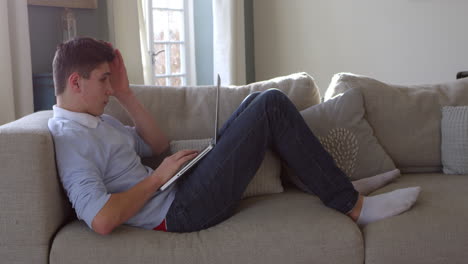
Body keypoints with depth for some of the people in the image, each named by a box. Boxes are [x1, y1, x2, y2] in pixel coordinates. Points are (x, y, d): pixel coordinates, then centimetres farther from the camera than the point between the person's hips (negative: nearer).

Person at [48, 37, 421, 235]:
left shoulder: (95, 119, 13)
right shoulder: (69, 137, -17)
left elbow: (158, 145, 19)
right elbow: (101, 220, -30)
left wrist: (124, 94, 9)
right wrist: (158, 177, -17)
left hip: (178, 189, 10)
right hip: (180, 210, -10)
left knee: (261, 102, 14)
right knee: (272, 104, -11)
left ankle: (338, 184, 17)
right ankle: (355, 206, -2)